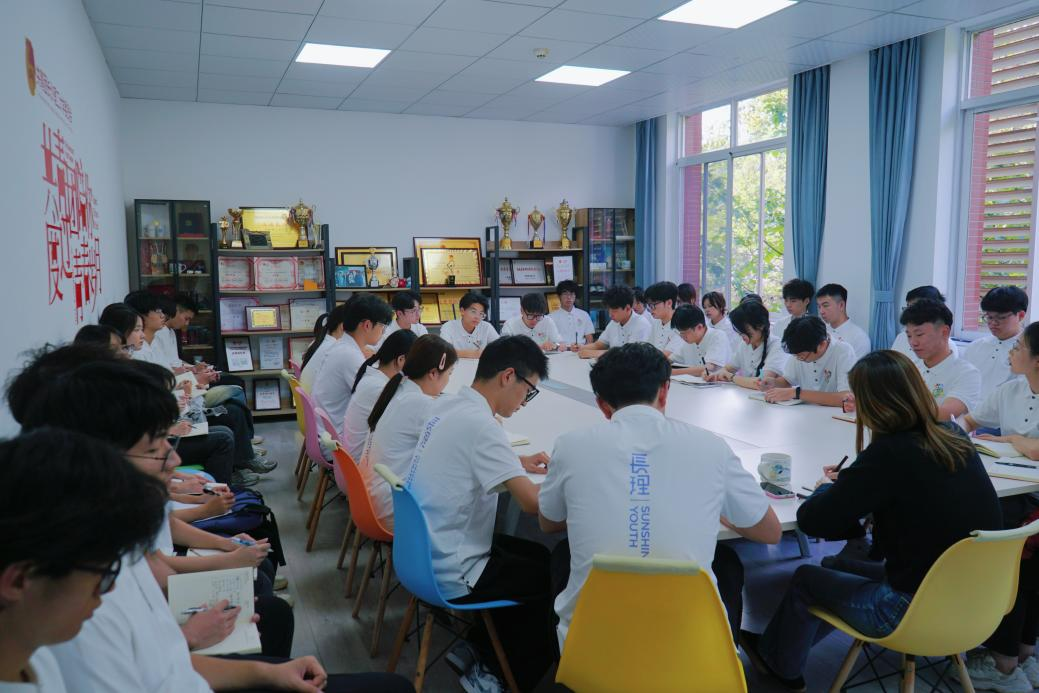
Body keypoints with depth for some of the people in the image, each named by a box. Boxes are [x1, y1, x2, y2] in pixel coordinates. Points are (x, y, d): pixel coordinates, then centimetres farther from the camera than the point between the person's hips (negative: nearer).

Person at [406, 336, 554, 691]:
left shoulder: (447, 405, 1)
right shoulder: (479, 423, -25)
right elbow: (532, 502, -27)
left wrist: (516, 463, 12)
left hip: (425, 553, 9)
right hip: (450, 574, -9)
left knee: (538, 555, 20)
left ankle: (487, 652, 30)